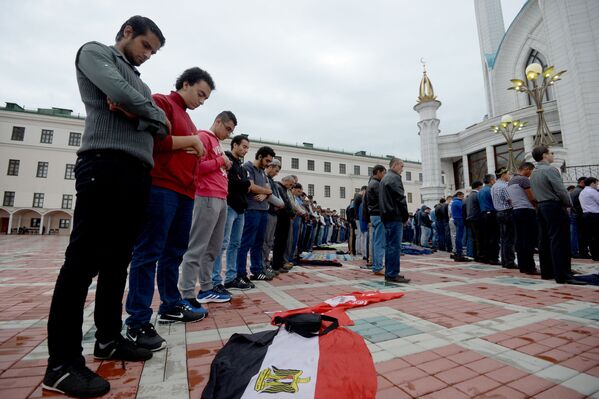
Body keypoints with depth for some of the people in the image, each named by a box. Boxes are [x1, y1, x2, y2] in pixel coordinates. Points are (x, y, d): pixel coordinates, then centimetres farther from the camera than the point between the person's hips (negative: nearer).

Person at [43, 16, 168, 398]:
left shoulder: (139, 83, 31)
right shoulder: (94, 52, 13)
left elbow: (160, 125, 18)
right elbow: (120, 93, -7)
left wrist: (142, 114, -1)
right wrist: (157, 116, 9)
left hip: (140, 173, 7)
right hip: (106, 164, -7)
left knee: (119, 260, 8)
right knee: (85, 259, -8)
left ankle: (108, 338, 18)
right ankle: (62, 363, 0)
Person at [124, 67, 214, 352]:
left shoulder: (186, 117, 27)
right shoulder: (161, 102, 1)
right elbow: (156, 140, -13)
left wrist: (198, 149, 4)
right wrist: (191, 140, -6)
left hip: (184, 191, 9)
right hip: (161, 187, -9)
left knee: (174, 252, 11)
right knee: (149, 252, -6)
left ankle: (171, 307, 21)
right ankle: (137, 323, 1)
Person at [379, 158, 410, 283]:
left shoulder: (384, 178, 22)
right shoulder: (395, 178, -9)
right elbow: (400, 198, -14)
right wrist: (405, 216, -4)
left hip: (387, 216, 10)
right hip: (395, 217, -10)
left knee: (389, 245, 11)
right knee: (395, 246, -8)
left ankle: (389, 273, 16)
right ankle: (393, 274, -5)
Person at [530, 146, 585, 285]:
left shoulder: (534, 173, 14)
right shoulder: (550, 169, -11)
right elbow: (561, 190, -15)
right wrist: (568, 204, -1)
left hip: (541, 207, 8)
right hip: (554, 207, -8)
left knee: (544, 241, 10)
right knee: (559, 242, -8)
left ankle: (546, 272, 17)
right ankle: (563, 276, -7)